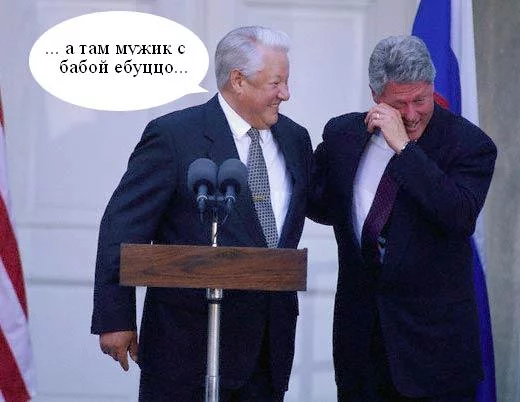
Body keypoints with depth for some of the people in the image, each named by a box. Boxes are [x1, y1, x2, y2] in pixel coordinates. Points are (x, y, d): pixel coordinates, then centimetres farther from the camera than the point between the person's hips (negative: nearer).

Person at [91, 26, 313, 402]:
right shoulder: (172, 137, -9)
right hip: (190, 339, -5)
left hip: (270, 345, 5)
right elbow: (123, 229, -9)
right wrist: (115, 320, -11)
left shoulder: (295, 139, 10)